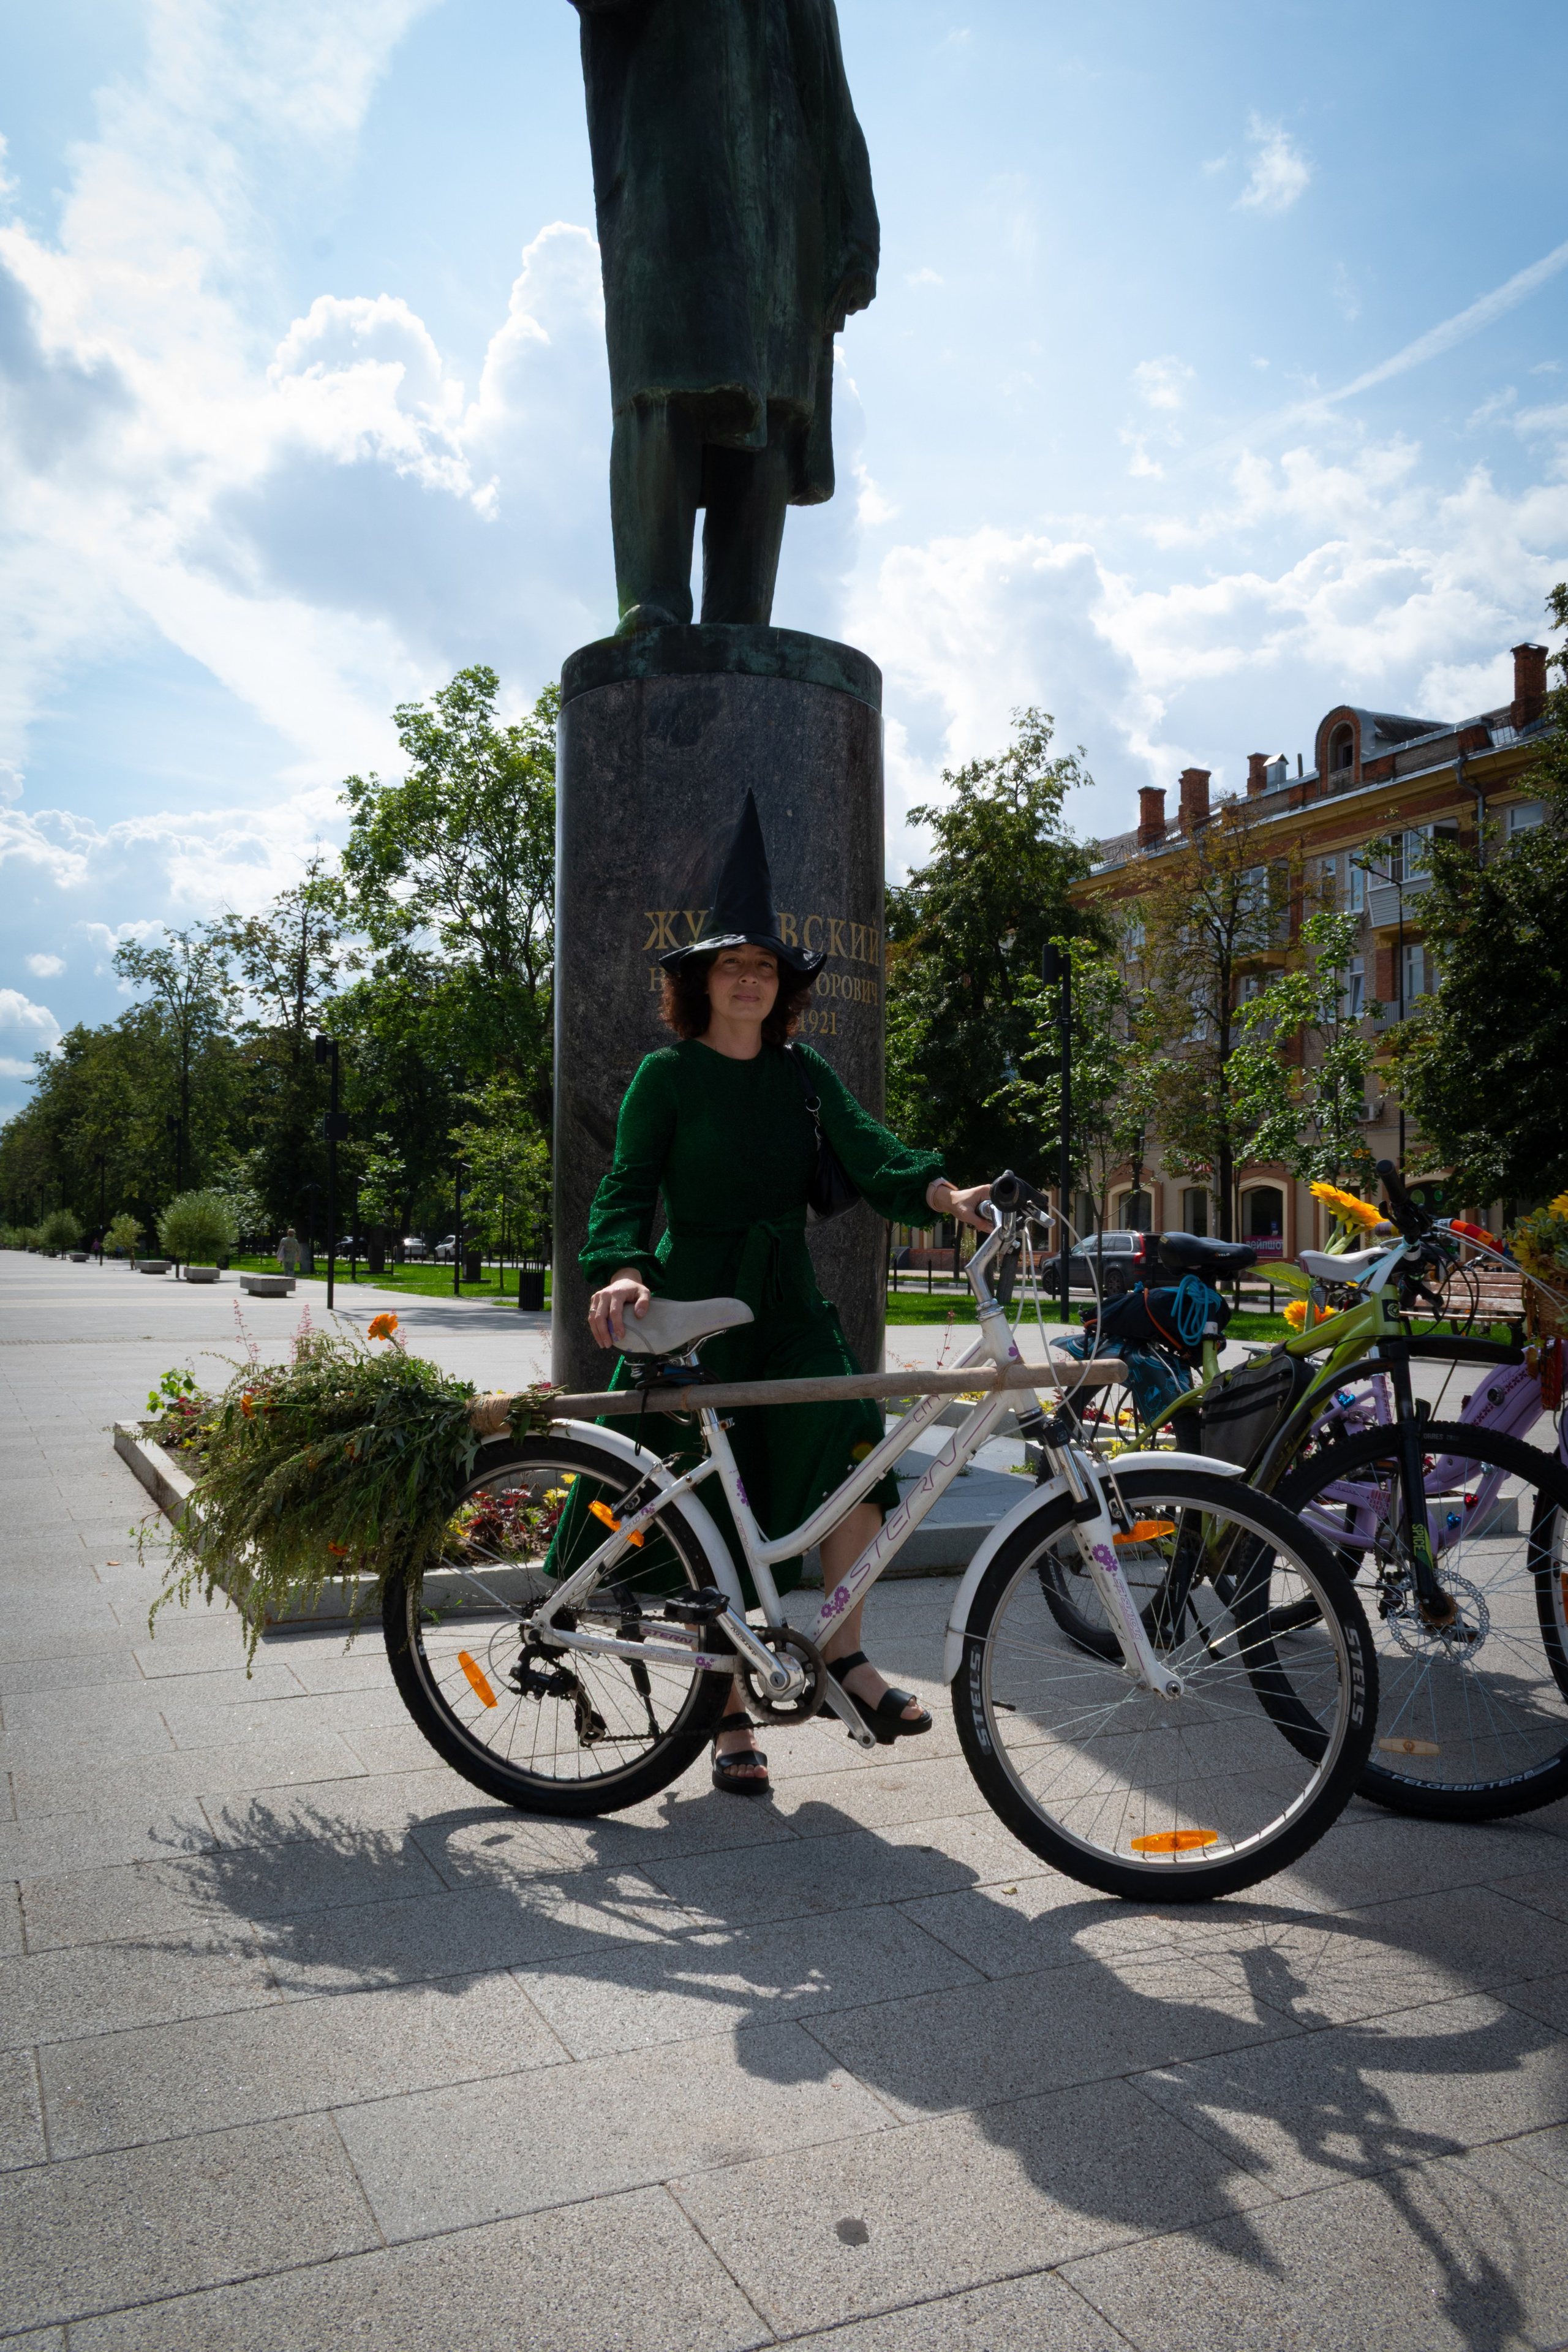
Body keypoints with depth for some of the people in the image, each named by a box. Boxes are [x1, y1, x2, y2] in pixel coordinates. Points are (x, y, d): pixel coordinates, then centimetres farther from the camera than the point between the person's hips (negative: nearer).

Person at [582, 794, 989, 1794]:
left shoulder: (803, 1073, 8)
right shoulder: (668, 1075, -1)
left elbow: (864, 1148, -4)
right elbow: (628, 1184, -7)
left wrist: (945, 1194, -23)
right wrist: (622, 1271, -26)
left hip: (790, 1301, 3)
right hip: (696, 1305, -3)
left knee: (853, 1445, -20)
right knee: (719, 1507, 1)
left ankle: (844, 1648, 0)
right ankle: (734, 1717, 16)